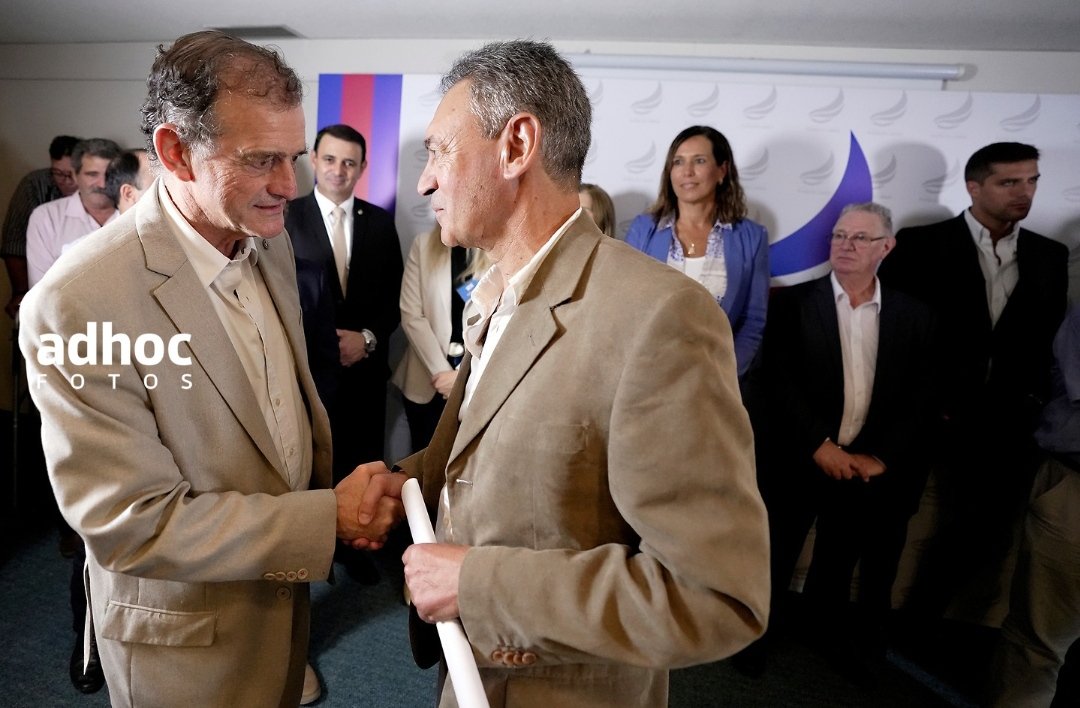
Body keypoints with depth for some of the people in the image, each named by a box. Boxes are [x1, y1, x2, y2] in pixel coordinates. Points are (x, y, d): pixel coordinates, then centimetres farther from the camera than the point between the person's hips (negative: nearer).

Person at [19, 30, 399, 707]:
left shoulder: (272, 242, -6)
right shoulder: (77, 303, -28)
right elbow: (133, 525, -25)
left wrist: (343, 491, -1)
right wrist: (332, 516, -25)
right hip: (187, 636, -5)